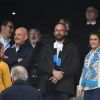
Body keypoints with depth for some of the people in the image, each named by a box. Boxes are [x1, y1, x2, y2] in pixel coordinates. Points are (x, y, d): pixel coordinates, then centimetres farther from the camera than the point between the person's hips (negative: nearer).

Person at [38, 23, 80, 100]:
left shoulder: (72, 48, 13)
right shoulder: (46, 48, 20)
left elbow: (75, 66, 2)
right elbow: (41, 65, 7)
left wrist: (61, 74, -11)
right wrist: (53, 71, -11)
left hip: (64, 86, -2)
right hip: (47, 86, 2)